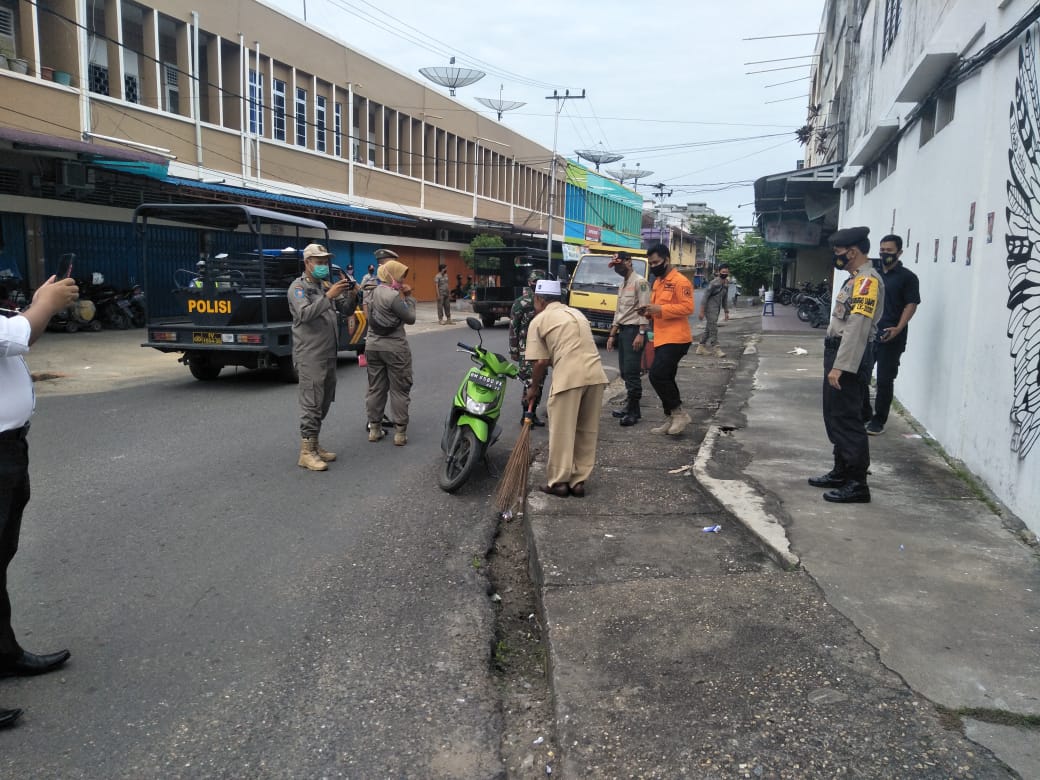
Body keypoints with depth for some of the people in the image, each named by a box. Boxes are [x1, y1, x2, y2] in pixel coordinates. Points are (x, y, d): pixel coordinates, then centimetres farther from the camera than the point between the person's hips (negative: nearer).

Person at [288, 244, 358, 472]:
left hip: (329, 354, 8)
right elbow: (305, 314, -23)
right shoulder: (298, 287, -7)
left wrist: (352, 296, -8)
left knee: (324, 402, 12)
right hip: (310, 356, -8)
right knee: (312, 403, -9)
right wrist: (329, 296, -30)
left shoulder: (327, 286, 16)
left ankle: (314, 444, 22)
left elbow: (346, 311, 13)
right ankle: (306, 452, -4)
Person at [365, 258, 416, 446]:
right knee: (399, 390, 0)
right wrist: (409, 297, 0)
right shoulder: (394, 295, -17)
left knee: (375, 388, 13)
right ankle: (400, 432, 2)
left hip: (373, 345, 8)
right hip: (394, 347, -7)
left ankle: (374, 428, 19)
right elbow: (410, 318, -11)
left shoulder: (375, 292, 9)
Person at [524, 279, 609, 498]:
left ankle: (558, 482, 13)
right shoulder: (576, 313, 27)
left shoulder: (539, 320, 9)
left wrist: (534, 388, 18)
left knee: (562, 432, 5)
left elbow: (541, 362, 3)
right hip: (595, 373, 6)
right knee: (587, 430, 13)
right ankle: (578, 481, 19)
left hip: (569, 375, -6)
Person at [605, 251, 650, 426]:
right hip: (623, 331, 9)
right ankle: (630, 405, 19)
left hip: (634, 330, -9)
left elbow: (644, 309, -15)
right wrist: (612, 335, 19)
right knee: (624, 371, 11)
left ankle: (634, 411, -8)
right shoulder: (622, 285, 20)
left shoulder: (640, 282, -8)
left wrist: (641, 333, -22)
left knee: (631, 371, -11)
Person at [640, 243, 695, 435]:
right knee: (665, 378, 11)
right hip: (661, 339, 9)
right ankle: (671, 418, 19)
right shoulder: (657, 282, 18)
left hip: (675, 339, -9)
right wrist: (649, 311, 5)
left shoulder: (680, 281, -11)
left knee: (657, 375, -15)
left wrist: (661, 309, -22)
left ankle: (679, 413, -3)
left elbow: (687, 307, -18)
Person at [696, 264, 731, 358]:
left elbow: (725, 299, 18)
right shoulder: (714, 283, -15)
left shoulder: (726, 284, 9)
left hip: (716, 309, 8)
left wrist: (726, 312, 15)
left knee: (709, 329, 12)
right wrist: (702, 311, -18)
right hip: (710, 308, -8)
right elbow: (705, 297, -16)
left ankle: (701, 347, 20)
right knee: (713, 329, -11)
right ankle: (717, 349, -12)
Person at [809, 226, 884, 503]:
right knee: (835, 416, 17)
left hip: (848, 359, -11)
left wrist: (840, 366, -27)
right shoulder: (856, 280, 17)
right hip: (838, 355, 11)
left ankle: (858, 484, -1)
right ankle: (842, 472, 28)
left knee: (847, 419, -7)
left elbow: (857, 328, -24)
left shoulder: (867, 281, -16)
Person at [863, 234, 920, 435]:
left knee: (884, 381, 1)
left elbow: (911, 305, -7)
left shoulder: (907, 277, 0)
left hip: (890, 338, -5)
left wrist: (898, 328, -21)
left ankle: (878, 421, 11)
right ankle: (864, 415, 20)